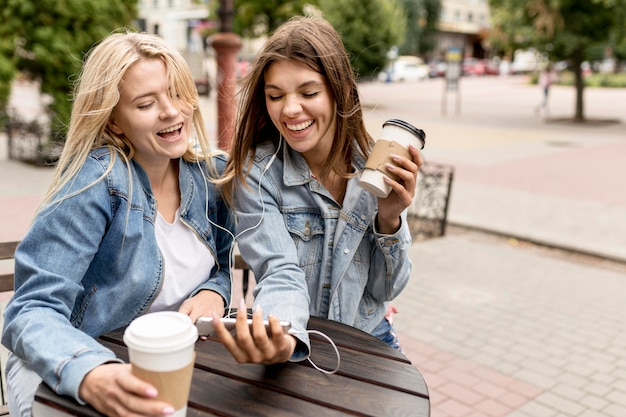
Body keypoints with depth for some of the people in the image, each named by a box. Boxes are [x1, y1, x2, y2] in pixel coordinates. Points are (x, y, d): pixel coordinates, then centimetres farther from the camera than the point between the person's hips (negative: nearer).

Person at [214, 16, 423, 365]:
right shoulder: (255, 172, -12)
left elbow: (386, 290, -3)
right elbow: (281, 276, -19)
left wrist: (390, 221, -20)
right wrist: (282, 340, -39)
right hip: (297, 348, -1)